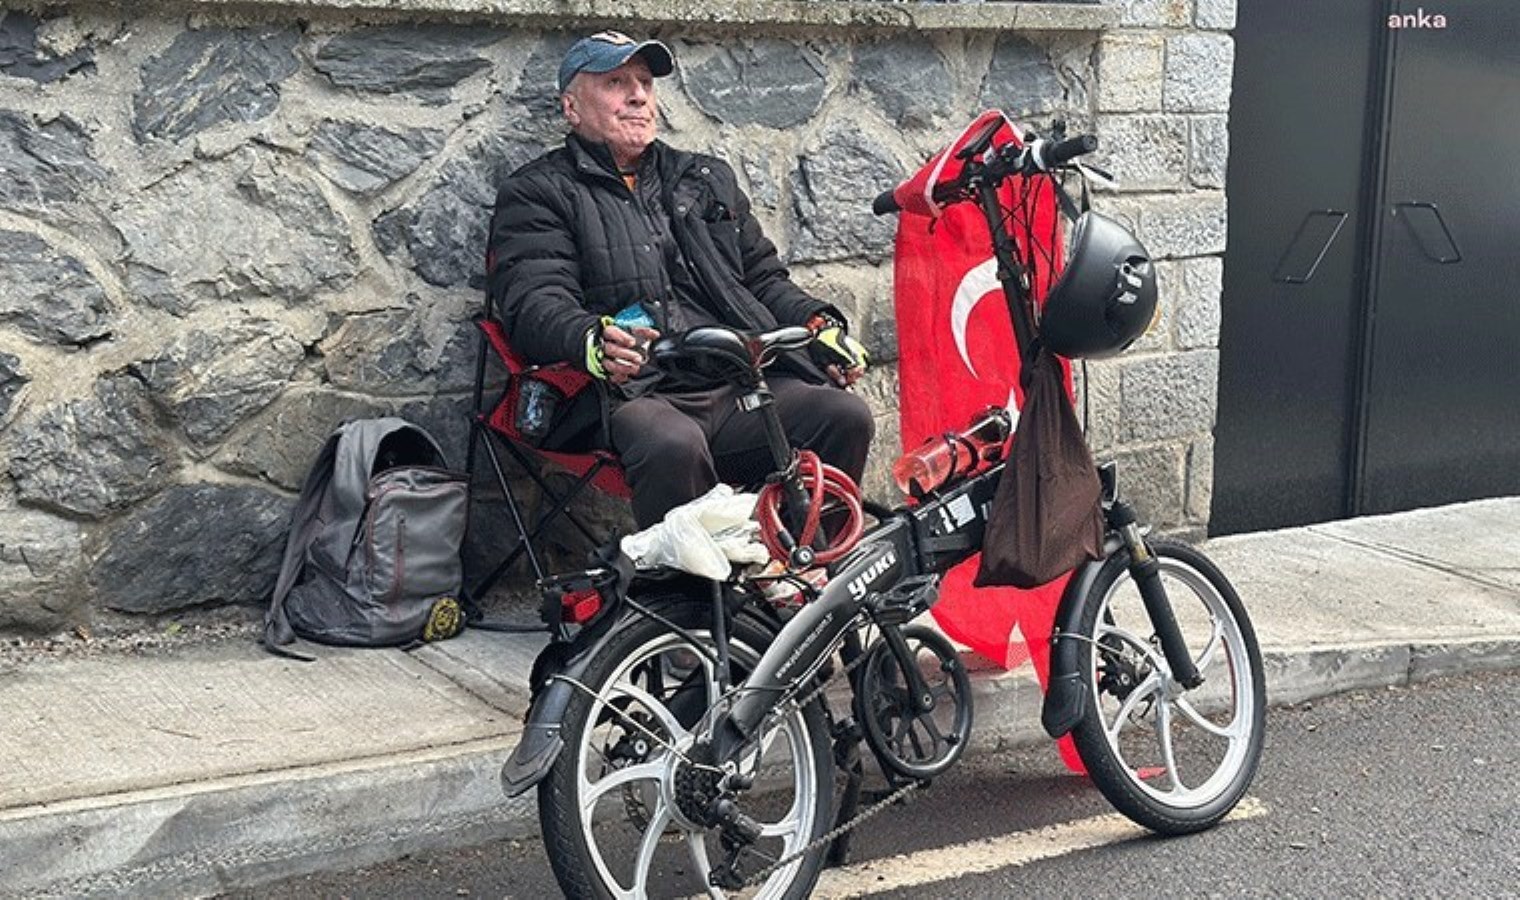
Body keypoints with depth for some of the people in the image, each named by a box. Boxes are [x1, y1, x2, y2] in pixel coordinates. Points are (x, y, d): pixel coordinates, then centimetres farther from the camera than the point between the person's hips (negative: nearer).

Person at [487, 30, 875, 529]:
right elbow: (534, 302, -3)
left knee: (845, 416, -22)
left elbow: (764, 277, 32)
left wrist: (819, 324, 9)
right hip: (635, 396, -5)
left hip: (740, 389, 5)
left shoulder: (709, 179, 30)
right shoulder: (538, 194, 13)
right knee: (674, 448, -39)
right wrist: (591, 340, -27)